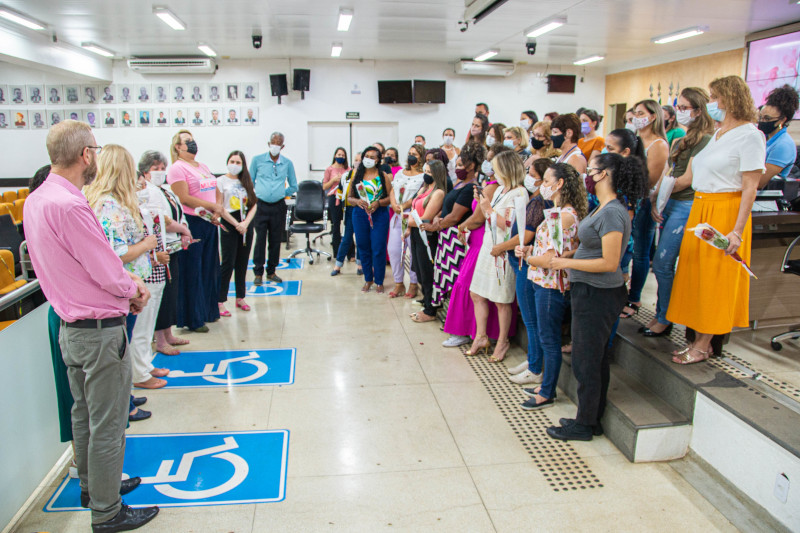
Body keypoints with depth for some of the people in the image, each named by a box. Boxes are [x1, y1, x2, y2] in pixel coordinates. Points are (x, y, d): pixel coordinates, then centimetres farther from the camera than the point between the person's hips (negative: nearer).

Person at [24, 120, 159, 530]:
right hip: (100, 331, -10)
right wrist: (133, 288, -2)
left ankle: (92, 485, 42)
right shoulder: (70, 206, -26)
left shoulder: (35, 200, 5)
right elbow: (110, 276, -22)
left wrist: (124, 278, 5)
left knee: (84, 415, 24)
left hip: (70, 326, 10)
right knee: (108, 424, 4)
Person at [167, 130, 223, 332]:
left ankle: (208, 311, 27)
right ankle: (193, 319, 8)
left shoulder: (202, 167, 19)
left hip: (210, 223, 8)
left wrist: (216, 213, 0)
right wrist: (213, 206, -15)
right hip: (192, 223, -8)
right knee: (192, 272, -1)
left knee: (209, 268, 14)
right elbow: (184, 198, -15)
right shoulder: (177, 168, -6)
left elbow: (214, 191, 18)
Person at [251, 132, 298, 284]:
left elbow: (294, 186, 16)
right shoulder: (257, 160, 4)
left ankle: (271, 272, 18)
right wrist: (254, 196, 2)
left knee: (275, 240, 7)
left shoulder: (287, 163, 7)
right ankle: (258, 273, 7)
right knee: (260, 239, -3)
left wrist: (282, 194, 8)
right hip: (260, 206, -1)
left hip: (278, 207, 2)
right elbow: (250, 182, 11)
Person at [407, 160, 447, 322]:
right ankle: (426, 306, 28)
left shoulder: (438, 193, -14)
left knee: (427, 275, 0)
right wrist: (409, 228, 1)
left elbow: (426, 219, -17)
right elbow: (414, 210, 15)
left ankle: (430, 312, 10)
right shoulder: (423, 188, 13)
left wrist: (411, 222, -2)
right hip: (416, 234, 9)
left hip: (426, 235, -9)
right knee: (420, 272, 15)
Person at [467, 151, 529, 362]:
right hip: (488, 246, 9)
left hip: (504, 252, -8)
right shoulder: (500, 190, 13)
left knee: (501, 301, 3)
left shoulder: (519, 193, -13)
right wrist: (481, 202, 6)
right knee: (477, 294, 11)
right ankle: (481, 337, 23)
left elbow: (509, 226, -19)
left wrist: (489, 209, -16)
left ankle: (503, 341, 19)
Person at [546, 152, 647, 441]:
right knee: (597, 359, 18)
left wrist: (567, 263, -17)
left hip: (598, 295, -10)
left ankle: (584, 425, 17)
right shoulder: (602, 209, 11)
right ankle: (593, 419, 31)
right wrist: (566, 257, 6)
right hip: (591, 292, 10)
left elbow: (609, 263, -23)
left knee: (586, 361, 3)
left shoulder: (612, 213, -20)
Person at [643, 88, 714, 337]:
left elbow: (688, 179, -15)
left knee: (662, 263, -7)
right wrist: (656, 201, 3)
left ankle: (664, 320, 6)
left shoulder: (704, 139, -11)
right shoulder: (681, 141, 16)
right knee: (663, 265, 10)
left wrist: (662, 193, -4)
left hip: (685, 206, -9)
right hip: (669, 205, 9)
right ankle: (661, 316, 19)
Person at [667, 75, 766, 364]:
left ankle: (703, 346, 10)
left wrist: (738, 230, -20)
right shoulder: (716, 133, 14)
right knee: (695, 273, 10)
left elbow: (750, 187, -15)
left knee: (715, 279, 0)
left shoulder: (750, 135, -10)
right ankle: (698, 338, 21)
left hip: (726, 211, -8)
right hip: (699, 209, 8)